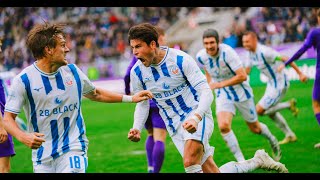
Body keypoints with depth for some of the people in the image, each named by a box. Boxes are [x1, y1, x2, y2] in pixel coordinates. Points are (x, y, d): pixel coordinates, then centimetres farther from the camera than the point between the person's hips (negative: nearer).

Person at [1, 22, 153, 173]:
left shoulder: (72, 71, 4)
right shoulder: (23, 80, -9)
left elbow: (95, 94, 21)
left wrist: (130, 98, 21)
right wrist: (22, 136, -28)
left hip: (73, 148, 1)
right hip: (42, 154, -1)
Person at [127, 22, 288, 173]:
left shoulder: (181, 59, -15)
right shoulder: (137, 72, -4)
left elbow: (206, 93, -15)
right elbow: (142, 104, 10)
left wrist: (196, 118, -34)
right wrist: (137, 128, -9)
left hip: (198, 117, -4)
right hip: (175, 128, 4)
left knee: (190, 163, -31)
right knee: (212, 171, -1)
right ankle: (257, 161, 19)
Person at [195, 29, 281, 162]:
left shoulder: (227, 52, -27)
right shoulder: (201, 56, -12)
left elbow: (242, 76, -28)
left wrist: (220, 84, -27)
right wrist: (210, 85, 6)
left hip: (241, 93, -3)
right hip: (223, 96, 3)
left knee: (255, 128, 12)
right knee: (223, 126, -22)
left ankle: (272, 140, 48)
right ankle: (241, 161, -9)